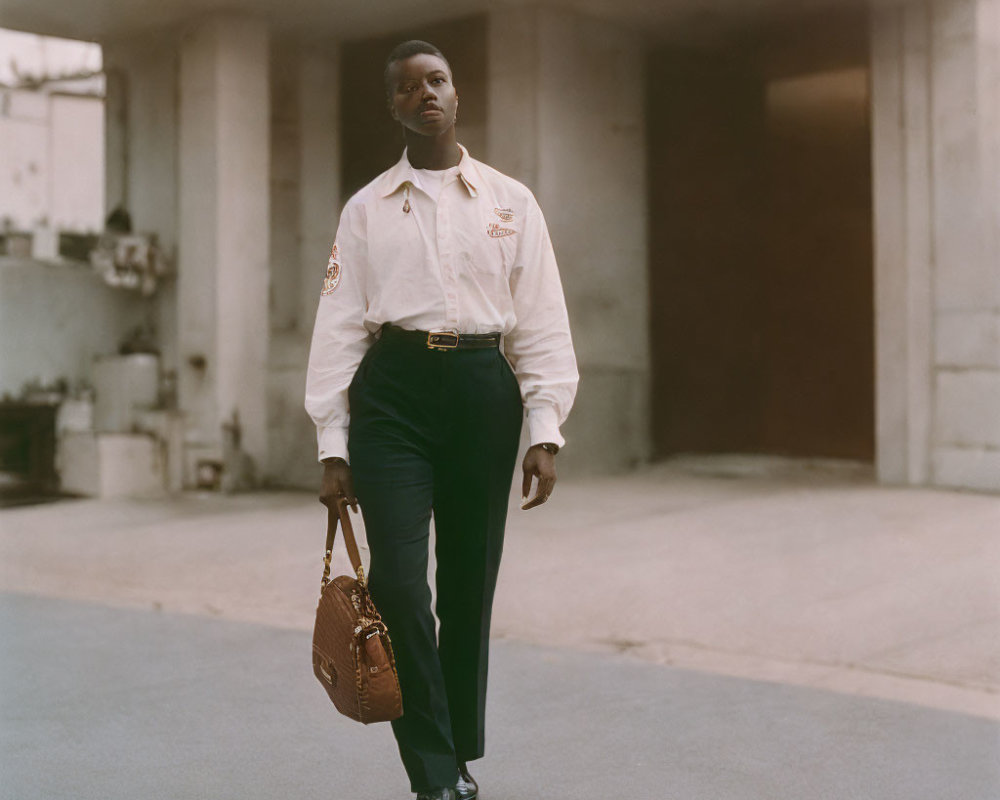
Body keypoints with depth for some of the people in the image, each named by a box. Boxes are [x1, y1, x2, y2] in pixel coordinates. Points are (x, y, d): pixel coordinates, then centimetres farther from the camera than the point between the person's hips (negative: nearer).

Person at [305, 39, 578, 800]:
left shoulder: (510, 202, 9)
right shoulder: (367, 209, 9)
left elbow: (544, 322, 5)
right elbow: (339, 324, 5)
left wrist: (545, 432, -3)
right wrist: (332, 445, -1)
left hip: (482, 388, 1)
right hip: (392, 390, -1)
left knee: (470, 587, 7)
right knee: (399, 583, -11)